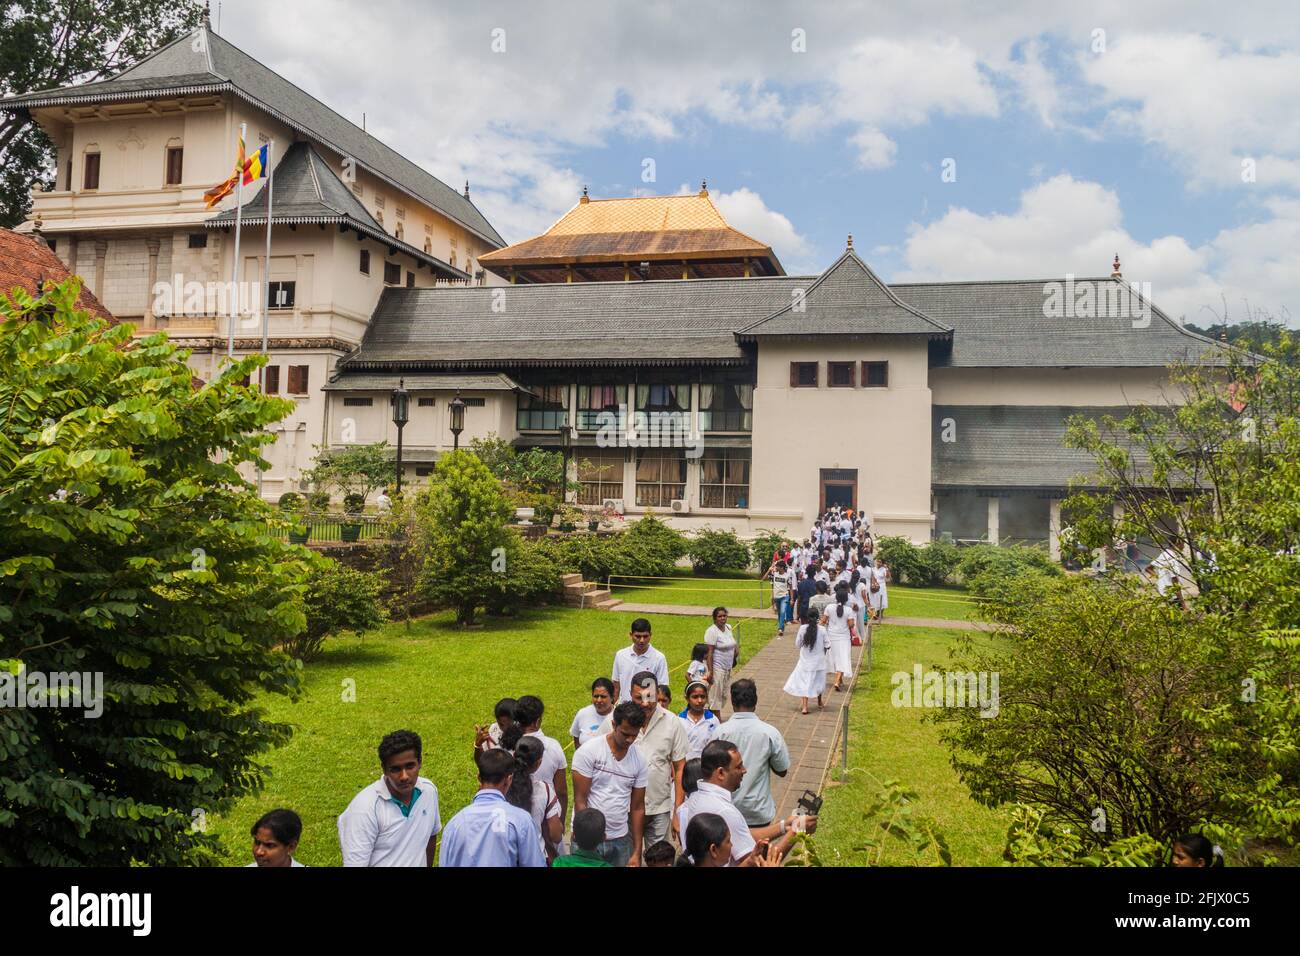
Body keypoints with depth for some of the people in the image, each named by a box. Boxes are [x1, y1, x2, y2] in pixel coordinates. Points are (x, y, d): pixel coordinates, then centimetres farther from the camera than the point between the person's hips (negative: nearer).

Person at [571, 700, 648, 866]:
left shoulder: (639, 760, 2)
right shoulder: (589, 751, -11)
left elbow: (637, 808, 5)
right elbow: (580, 801, -10)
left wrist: (637, 853, 2)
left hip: (621, 840, 3)